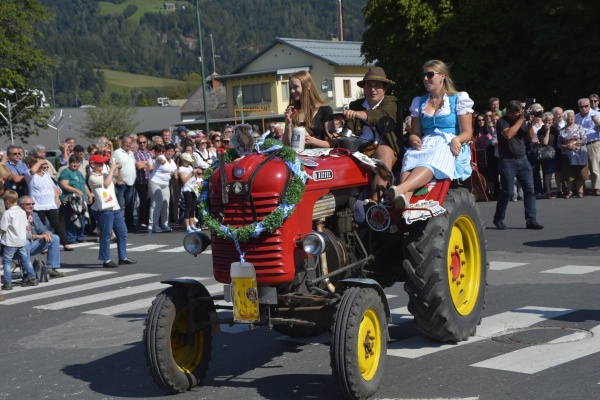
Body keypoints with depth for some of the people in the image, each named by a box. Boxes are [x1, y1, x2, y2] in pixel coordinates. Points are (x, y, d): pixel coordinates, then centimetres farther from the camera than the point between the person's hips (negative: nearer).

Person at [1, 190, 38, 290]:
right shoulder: (22, 212, 6)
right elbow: (26, 227, 13)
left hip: (10, 242, -6)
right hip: (22, 240, 6)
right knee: (25, 259, 15)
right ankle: (32, 278, 18)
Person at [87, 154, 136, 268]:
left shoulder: (105, 175, 17)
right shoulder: (92, 178, -8)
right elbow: (105, 184, -21)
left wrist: (118, 168, 9)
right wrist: (112, 169, -14)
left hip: (115, 208, 9)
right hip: (103, 209, -9)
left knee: (122, 232, 12)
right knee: (106, 235, -6)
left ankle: (123, 257, 20)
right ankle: (106, 260, 0)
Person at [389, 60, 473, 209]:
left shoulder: (458, 99, 10)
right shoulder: (419, 102, 22)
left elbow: (467, 133, 3)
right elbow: (415, 133, 18)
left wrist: (456, 140, -20)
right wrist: (415, 140, -8)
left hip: (451, 149, -3)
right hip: (426, 146, 3)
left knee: (434, 158, -40)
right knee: (410, 158, -35)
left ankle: (400, 189, -65)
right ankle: (404, 198, -62)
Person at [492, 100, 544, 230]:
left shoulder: (522, 121, 11)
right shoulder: (502, 122, -7)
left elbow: (530, 138, 10)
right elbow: (508, 134, -25)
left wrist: (530, 123, -5)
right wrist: (521, 120, -18)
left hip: (523, 159, 6)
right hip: (507, 161, -6)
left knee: (529, 189, -2)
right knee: (507, 192, -4)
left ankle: (531, 220, 0)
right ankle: (498, 219, 14)